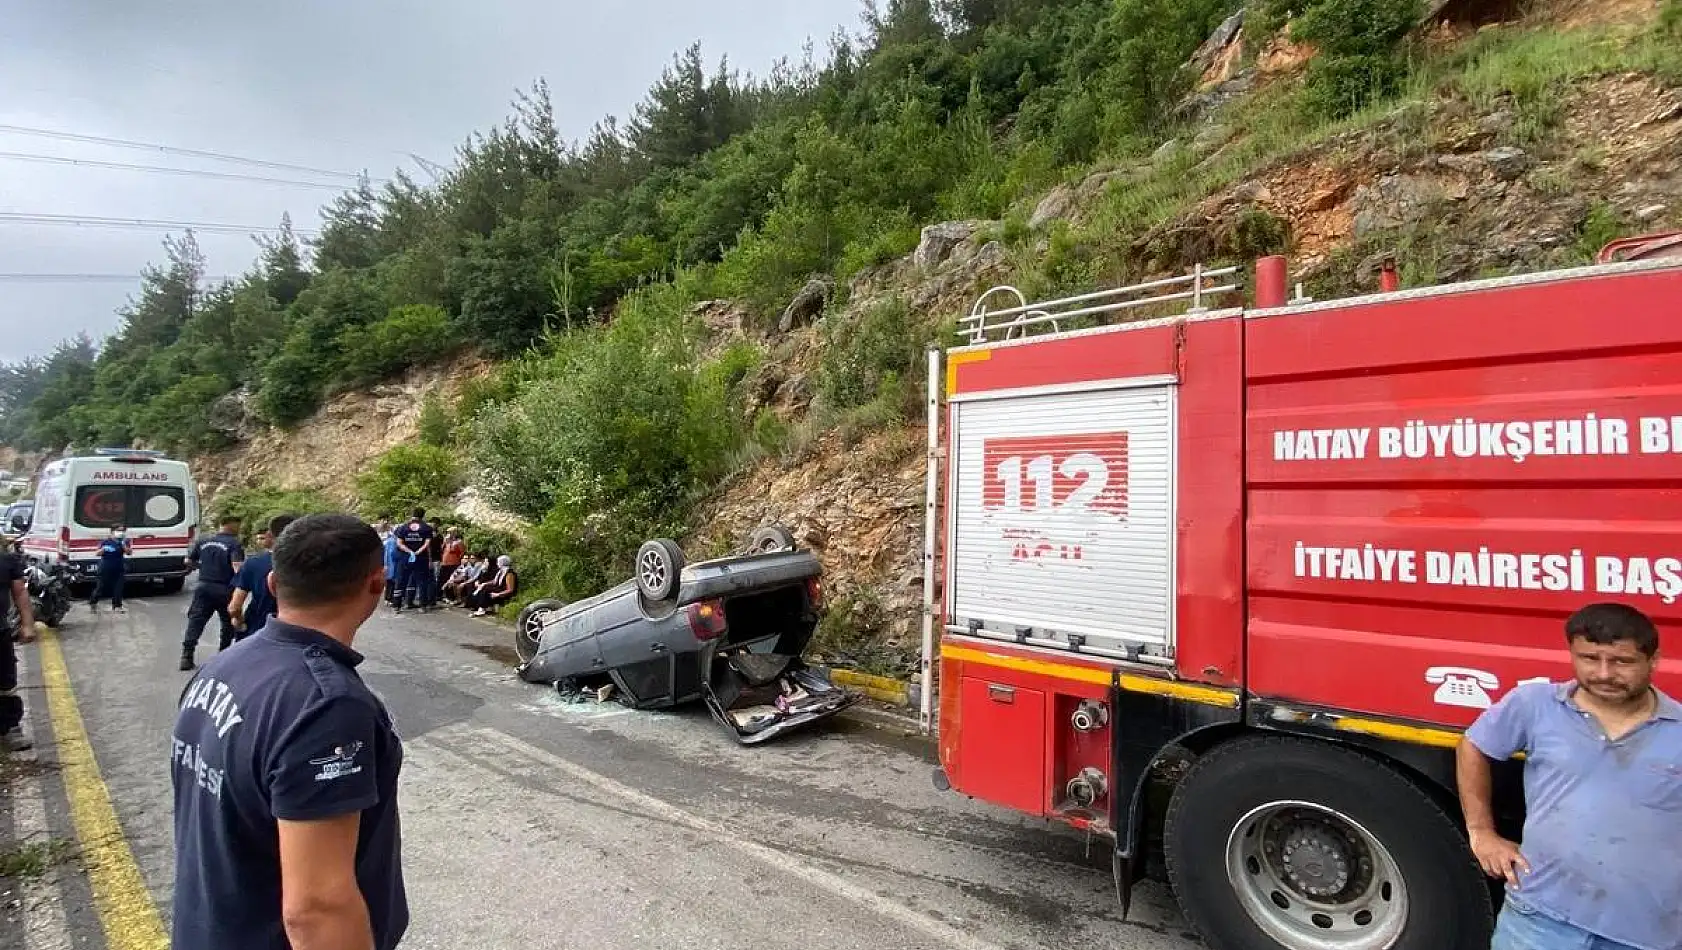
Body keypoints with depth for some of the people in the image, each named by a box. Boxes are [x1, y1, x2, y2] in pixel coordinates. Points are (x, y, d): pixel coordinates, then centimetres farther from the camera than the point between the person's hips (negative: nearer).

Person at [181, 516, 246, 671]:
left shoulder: (203, 541, 8)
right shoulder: (234, 544, -10)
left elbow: (188, 562, 14)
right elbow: (238, 568, -24)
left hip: (203, 587, 4)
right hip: (224, 590, -4)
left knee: (195, 622, 5)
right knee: (228, 623, 14)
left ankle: (186, 658, -1)